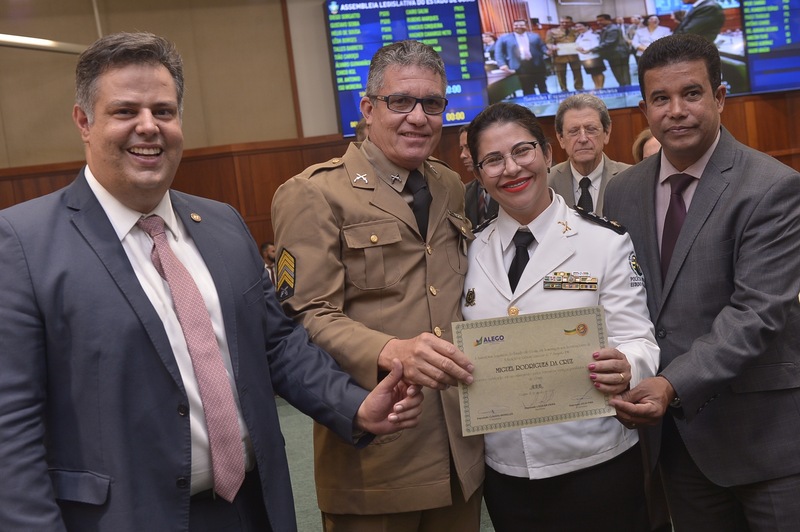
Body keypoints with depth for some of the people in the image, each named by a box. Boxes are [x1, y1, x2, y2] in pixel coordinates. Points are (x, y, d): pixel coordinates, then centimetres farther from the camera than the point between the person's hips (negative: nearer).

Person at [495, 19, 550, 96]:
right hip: (520, 67, -2)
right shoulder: (504, 38, 7)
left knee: (543, 89, 10)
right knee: (528, 91, 2)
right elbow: (498, 52, 2)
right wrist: (502, 64, -12)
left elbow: (542, 47, 11)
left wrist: (548, 51, -11)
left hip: (537, 66, 2)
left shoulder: (535, 36, 14)